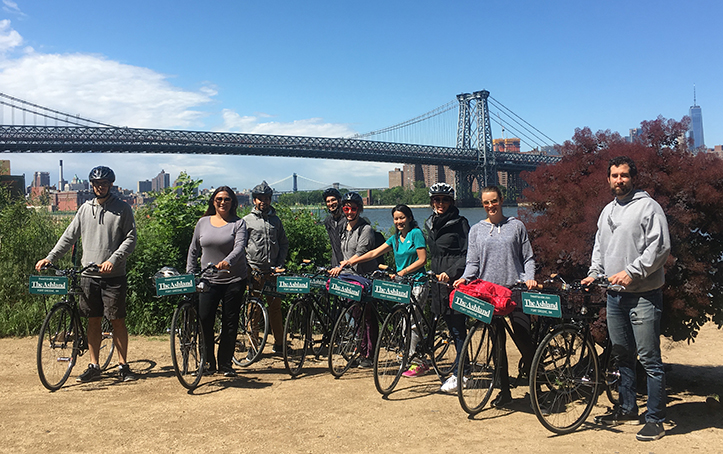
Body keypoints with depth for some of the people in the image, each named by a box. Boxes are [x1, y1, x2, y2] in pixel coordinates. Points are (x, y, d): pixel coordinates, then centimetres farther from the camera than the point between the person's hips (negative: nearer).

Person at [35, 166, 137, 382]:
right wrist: (50, 257, 5)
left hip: (114, 275, -3)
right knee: (93, 320, 8)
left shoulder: (122, 209, 0)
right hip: (89, 275, 4)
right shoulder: (85, 208, 11)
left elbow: (130, 239, -5)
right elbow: (69, 236, 14)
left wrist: (113, 260, -17)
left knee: (118, 320, 0)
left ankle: (123, 366, 10)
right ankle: (94, 366, 18)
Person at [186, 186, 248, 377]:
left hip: (234, 280, -2)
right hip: (208, 280, 2)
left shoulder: (238, 223, 1)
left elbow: (240, 246, -15)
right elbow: (193, 250, 16)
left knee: (230, 323, 4)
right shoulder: (203, 222, 10)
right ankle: (208, 361, 12)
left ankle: (226, 364, 17)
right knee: (204, 319, -5)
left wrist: (227, 262, -33)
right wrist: (189, 274, 9)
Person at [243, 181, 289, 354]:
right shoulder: (246, 220, 3)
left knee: (275, 306, 6)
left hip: (273, 270, 3)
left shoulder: (275, 220, 13)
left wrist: (280, 264, 5)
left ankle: (279, 343, 16)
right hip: (255, 269, -3)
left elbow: (284, 243, 16)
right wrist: (248, 266, -7)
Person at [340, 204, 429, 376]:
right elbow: (374, 253, 11)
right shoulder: (395, 238, 15)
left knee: (411, 322, -11)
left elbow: (422, 259, -9)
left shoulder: (416, 233, -5)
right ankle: (422, 361, 13)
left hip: (417, 283, -7)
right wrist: (351, 261, 4)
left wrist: (404, 271, -15)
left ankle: (417, 364, -3)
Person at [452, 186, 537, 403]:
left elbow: (528, 258, 8)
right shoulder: (476, 230, 12)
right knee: (497, 342, 6)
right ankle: (504, 390, 16)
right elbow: (473, 262, 8)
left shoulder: (516, 226, 8)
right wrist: (465, 278, -11)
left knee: (523, 339, -8)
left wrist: (529, 278, -10)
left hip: (515, 290, -2)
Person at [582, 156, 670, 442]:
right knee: (623, 356, 15)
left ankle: (655, 419, 5)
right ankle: (627, 410, 27)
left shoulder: (647, 206, -6)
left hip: (643, 294, -7)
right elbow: (600, 247, 24)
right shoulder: (607, 211, 17)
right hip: (614, 293, 8)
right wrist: (594, 273, 9)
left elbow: (660, 247, -14)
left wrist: (631, 272, -18)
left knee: (649, 359, -4)